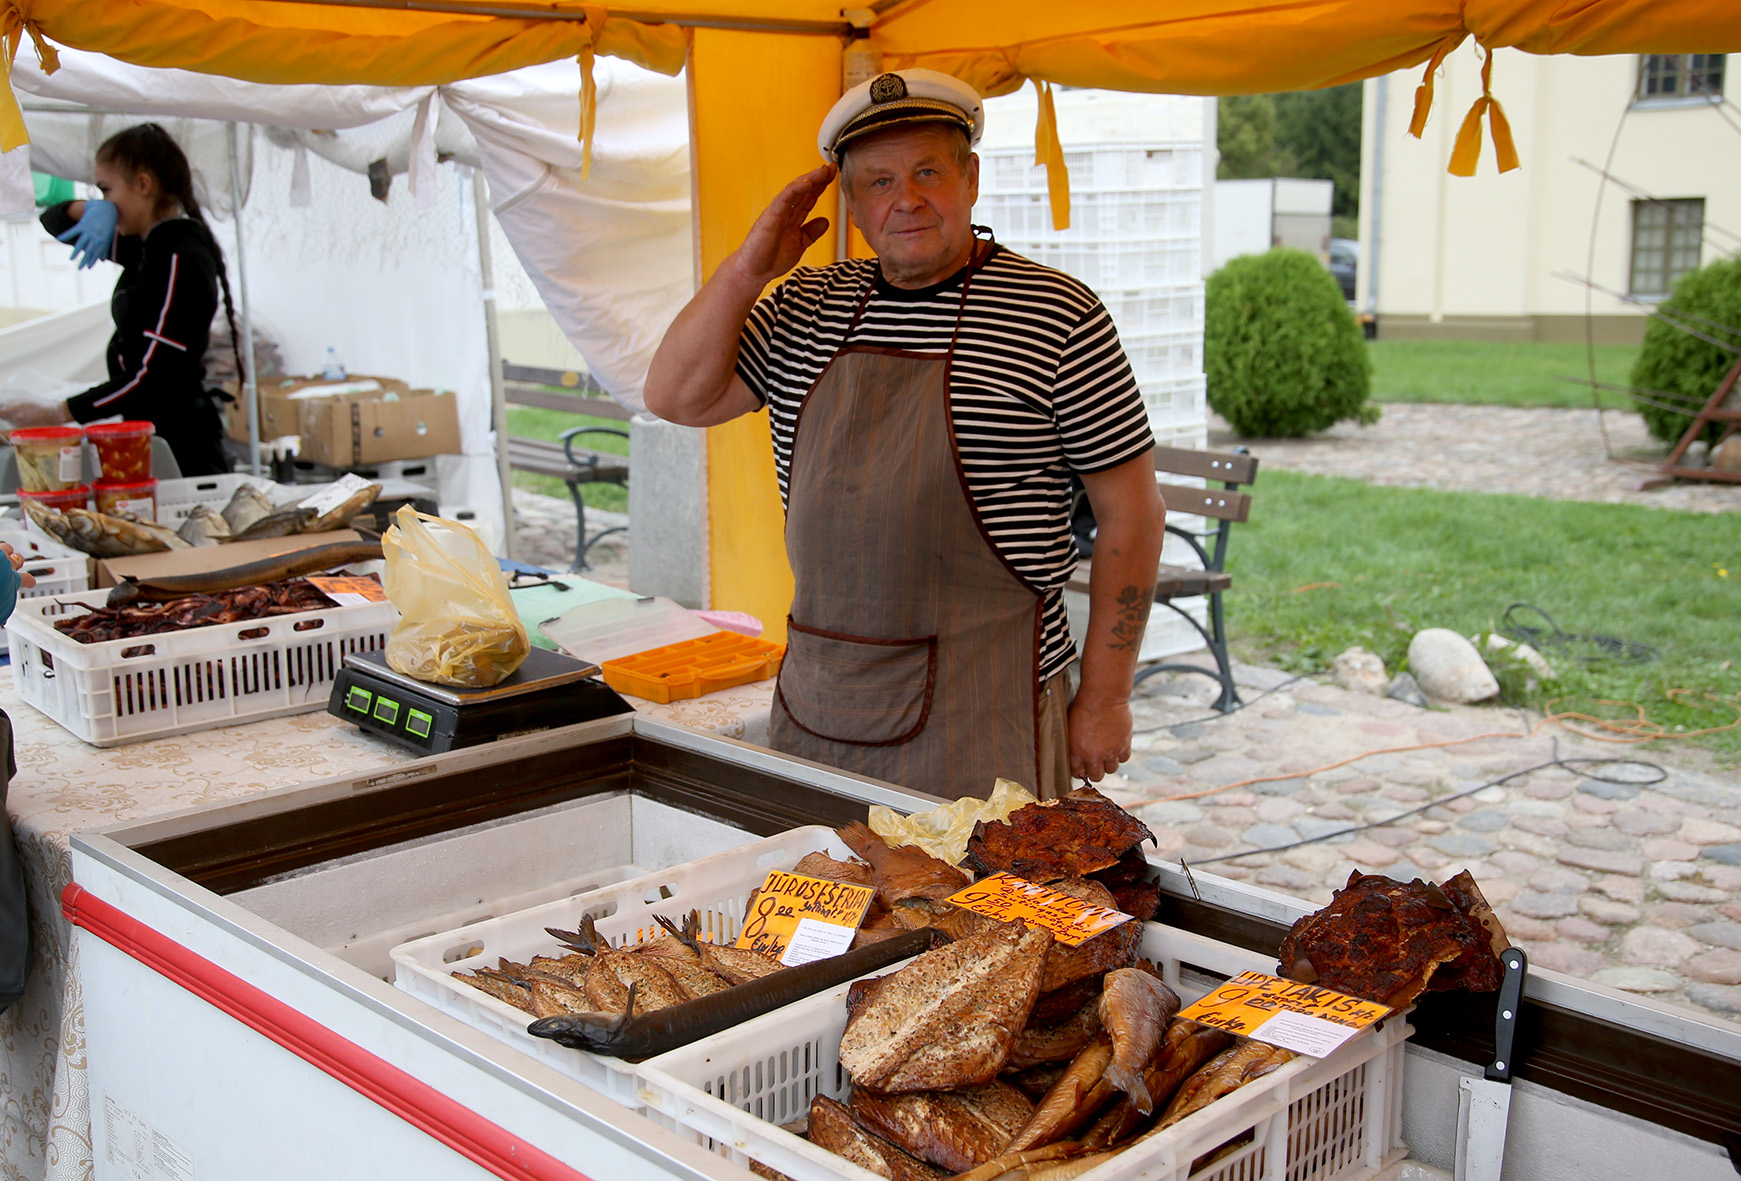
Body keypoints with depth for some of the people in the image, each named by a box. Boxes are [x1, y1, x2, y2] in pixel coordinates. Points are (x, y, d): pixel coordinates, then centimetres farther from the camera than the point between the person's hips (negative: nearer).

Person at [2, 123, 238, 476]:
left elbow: (152, 378, -21)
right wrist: (92, 209, 1)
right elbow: (53, 221, 25)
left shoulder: (180, 260, -15)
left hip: (177, 440, -9)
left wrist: (56, 414, -20)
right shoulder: (144, 247, 13)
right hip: (146, 433, 9)